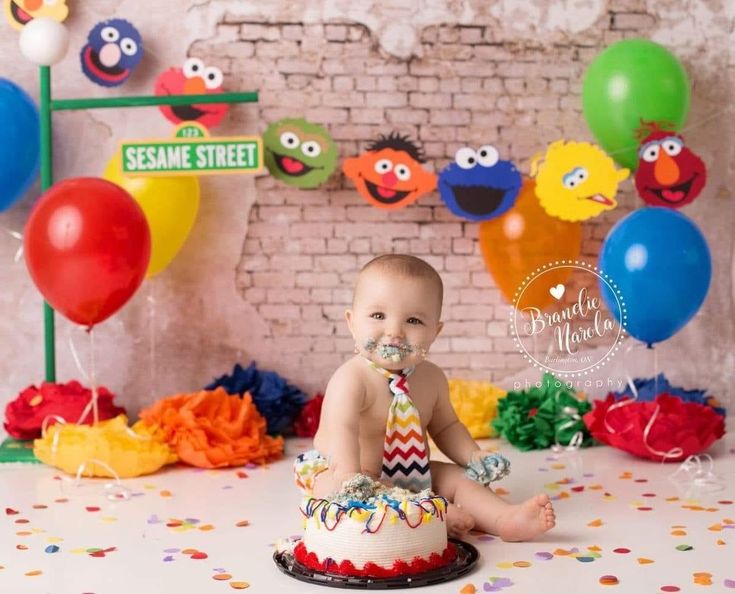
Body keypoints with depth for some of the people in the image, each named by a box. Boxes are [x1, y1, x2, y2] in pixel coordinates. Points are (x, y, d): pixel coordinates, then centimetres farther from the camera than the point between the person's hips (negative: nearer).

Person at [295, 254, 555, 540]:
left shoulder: (431, 377, 1)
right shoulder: (351, 379, -23)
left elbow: (445, 426, 17)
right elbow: (341, 430, -38)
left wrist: (474, 457, 2)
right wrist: (349, 473, -55)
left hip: (411, 476, 7)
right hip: (347, 475, -7)